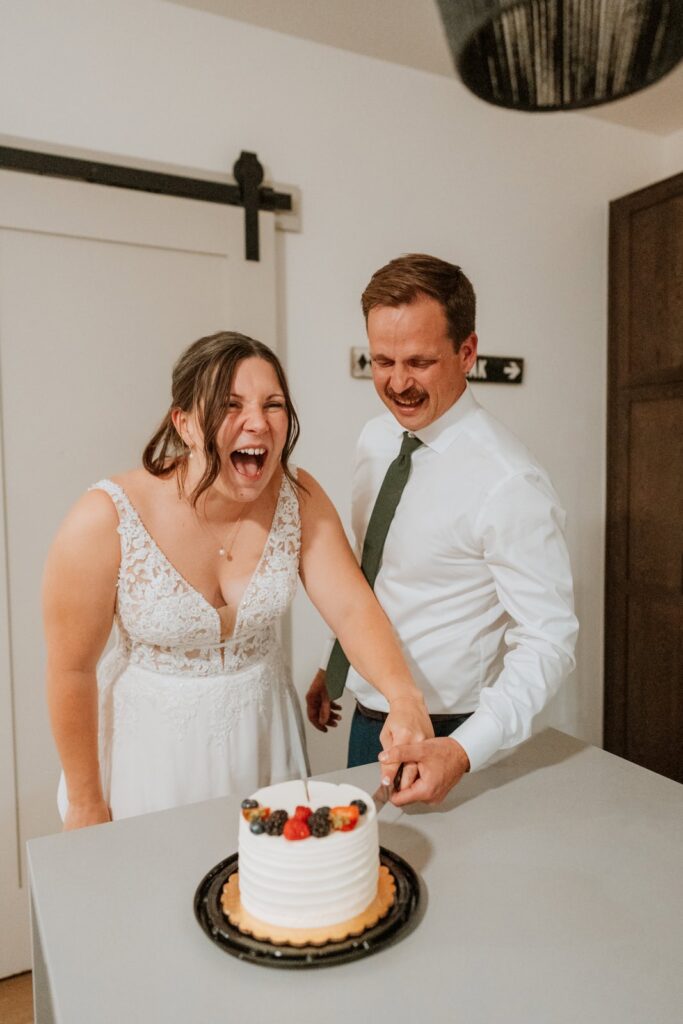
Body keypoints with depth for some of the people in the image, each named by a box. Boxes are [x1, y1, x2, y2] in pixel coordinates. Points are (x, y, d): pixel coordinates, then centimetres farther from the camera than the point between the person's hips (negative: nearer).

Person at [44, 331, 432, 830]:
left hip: (264, 734, 3)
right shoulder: (105, 521, -24)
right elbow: (72, 668, -16)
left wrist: (404, 696, -39)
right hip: (155, 745, -2)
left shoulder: (300, 499, -14)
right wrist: (86, 805, -6)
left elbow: (352, 606, -20)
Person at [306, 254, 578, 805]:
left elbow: (548, 642, -22)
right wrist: (334, 668, 15)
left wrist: (464, 750, -31)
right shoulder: (375, 439, -2)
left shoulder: (508, 482, -25)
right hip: (368, 718, 7)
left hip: (444, 740, -7)